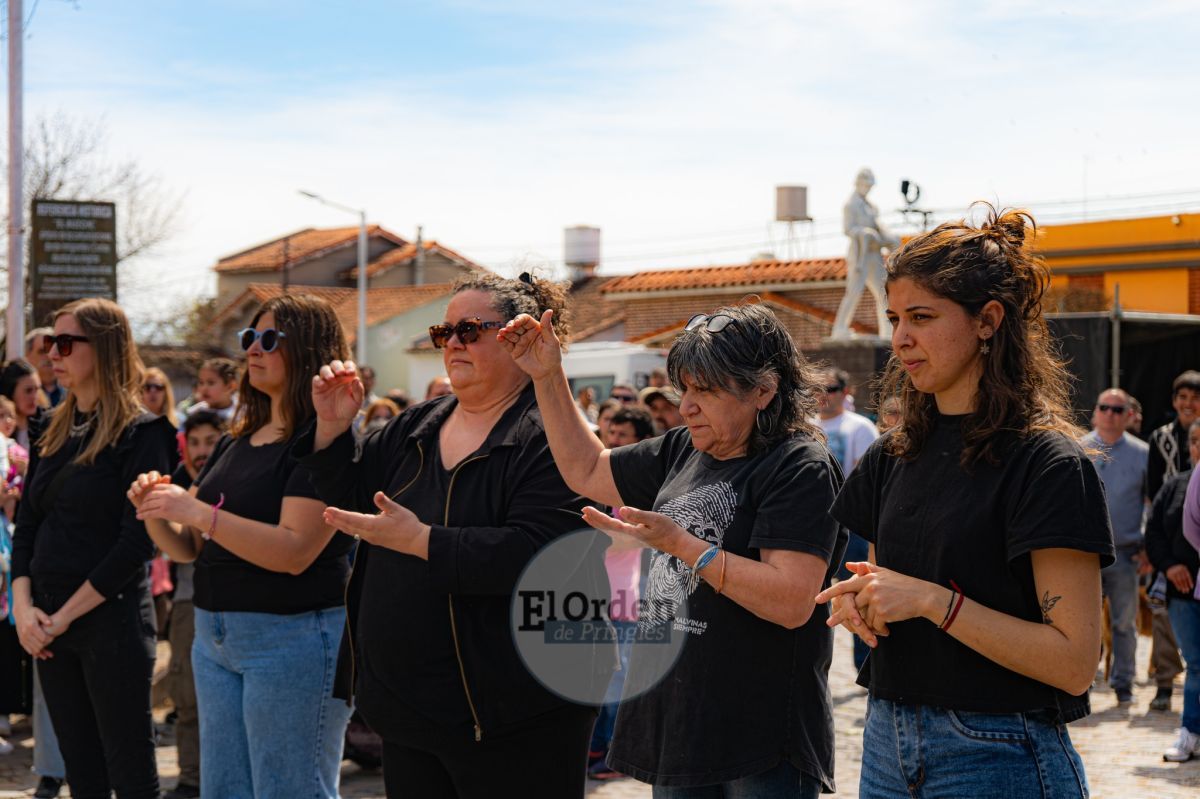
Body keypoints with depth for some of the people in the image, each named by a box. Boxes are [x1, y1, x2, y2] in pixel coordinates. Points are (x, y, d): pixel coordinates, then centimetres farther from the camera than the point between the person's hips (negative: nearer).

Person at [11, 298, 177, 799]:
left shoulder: (141, 433, -9)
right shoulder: (53, 432, 13)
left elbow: (136, 542, -15)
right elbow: (26, 524, 11)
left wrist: (64, 616, -13)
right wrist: (24, 606, -3)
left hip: (111, 618, -6)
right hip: (48, 624, 7)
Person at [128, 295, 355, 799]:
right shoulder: (236, 443, 14)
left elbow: (295, 551, -23)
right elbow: (188, 549, 15)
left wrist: (198, 512, -24)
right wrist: (154, 511, -5)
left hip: (292, 637, -9)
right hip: (215, 638, 9)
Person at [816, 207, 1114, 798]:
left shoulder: (1048, 462, -13)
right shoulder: (893, 456, 7)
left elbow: (1074, 663, -17)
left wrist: (932, 599, -22)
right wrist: (858, 599, -4)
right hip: (887, 742, 6)